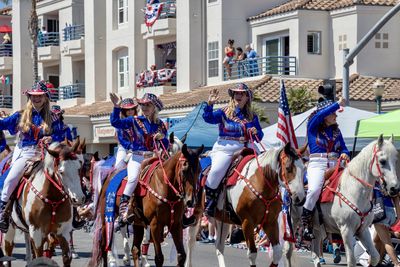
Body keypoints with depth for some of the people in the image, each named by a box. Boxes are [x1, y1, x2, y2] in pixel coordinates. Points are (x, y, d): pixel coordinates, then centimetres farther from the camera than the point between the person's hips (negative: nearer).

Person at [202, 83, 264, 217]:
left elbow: (259, 137, 16)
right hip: (224, 148, -3)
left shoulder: (252, 117, 17)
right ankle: (209, 201, -13)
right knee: (217, 170, -28)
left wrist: (256, 132, -6)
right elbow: (208, 118, -3)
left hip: (243, 149, 3)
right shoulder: (224, 112, 10)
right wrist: (209, 104, -17)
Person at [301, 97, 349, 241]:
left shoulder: (336, 131, 21)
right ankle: (306, 224, -19)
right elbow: (320, 114, -13)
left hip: (334, 164, 5)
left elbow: (343, 148, 21)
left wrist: (345, 154, -3)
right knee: (314, 189, -31)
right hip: (317, 164, -5)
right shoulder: (312, 127, 6)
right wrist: (338, 104, -8)